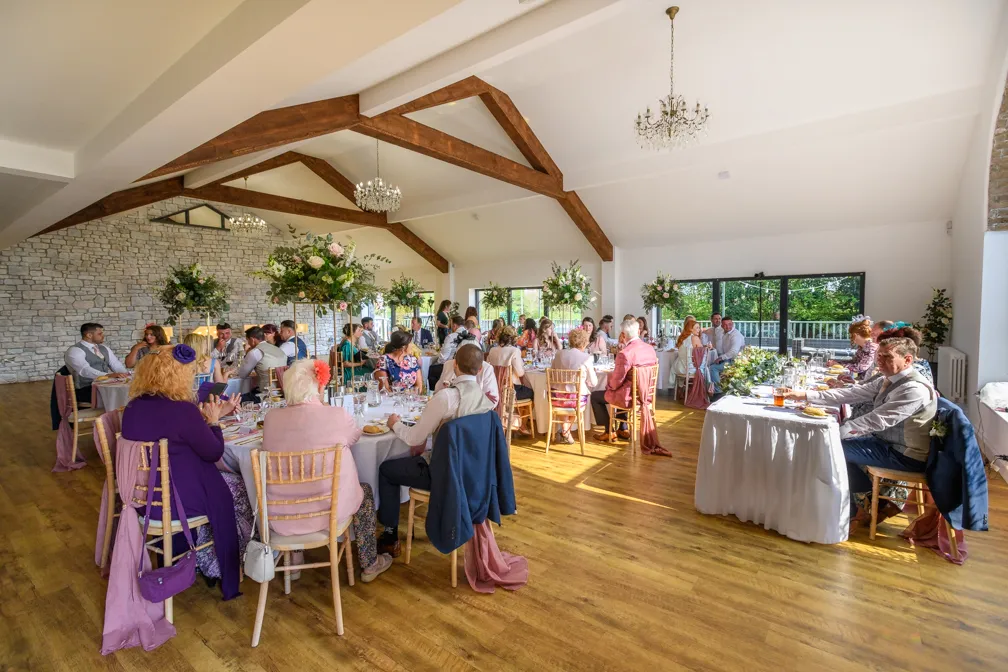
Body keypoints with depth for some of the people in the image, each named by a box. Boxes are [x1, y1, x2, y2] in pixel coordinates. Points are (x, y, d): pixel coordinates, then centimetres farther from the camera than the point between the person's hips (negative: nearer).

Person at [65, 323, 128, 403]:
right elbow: (86, 370, -23)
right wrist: (109, 375, -39)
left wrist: (125, 375, -13)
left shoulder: (103, 348, 17)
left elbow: (117, 365, 11)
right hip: (86, 390, -7)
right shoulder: (75, 351, -6)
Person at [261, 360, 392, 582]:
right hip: (328, 511, -3)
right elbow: (355, 436, 5)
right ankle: (369, 564, 34)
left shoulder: (271, 417, -9)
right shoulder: (336, 415, -18)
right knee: (365, 491, 26)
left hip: (280, 518, 4)